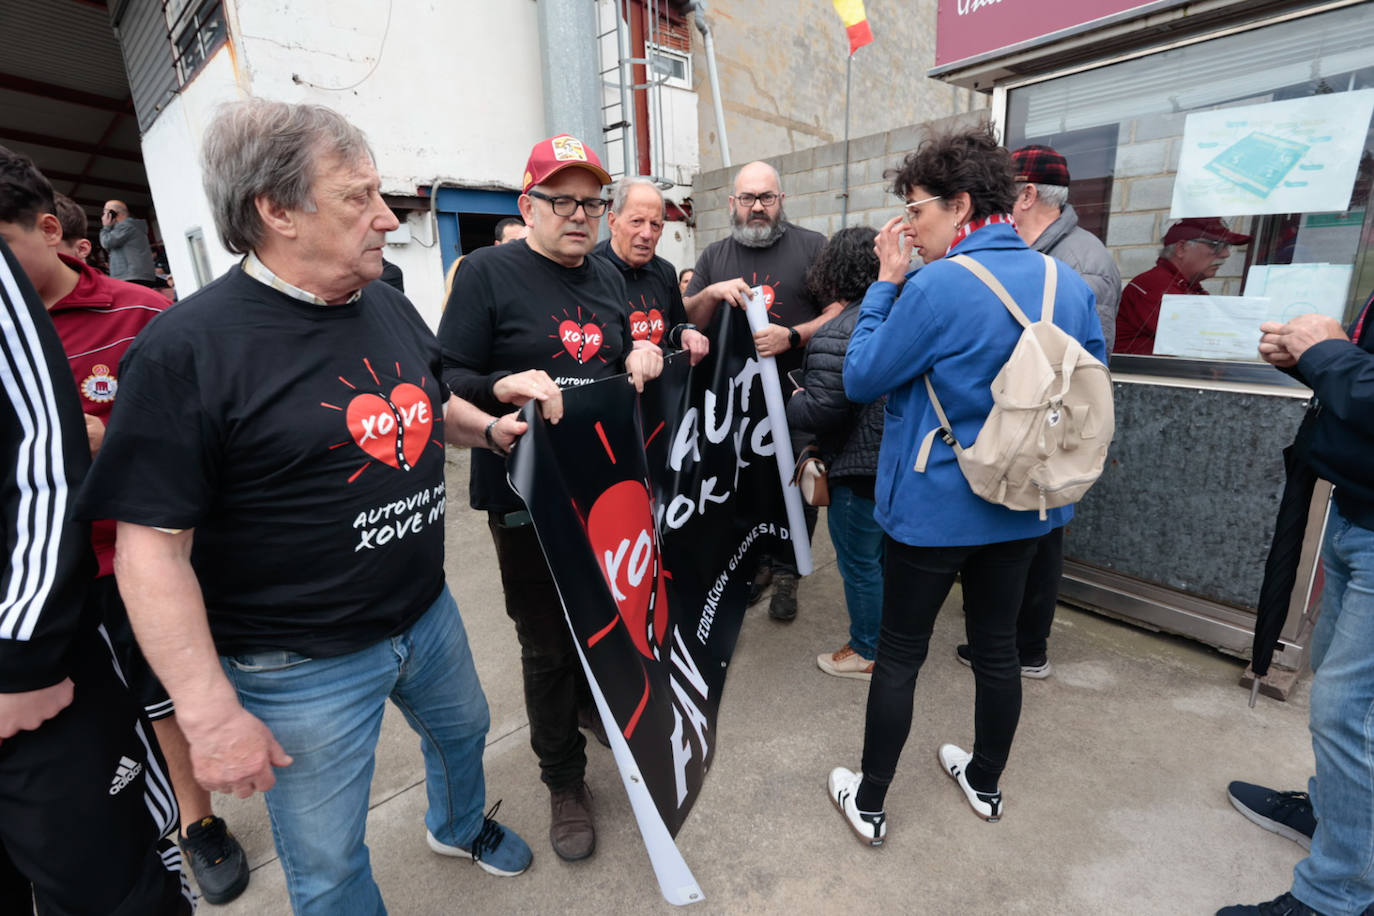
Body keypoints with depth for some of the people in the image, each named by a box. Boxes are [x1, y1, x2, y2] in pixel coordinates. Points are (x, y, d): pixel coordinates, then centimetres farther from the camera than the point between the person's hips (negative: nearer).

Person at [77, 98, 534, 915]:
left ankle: (461, 826, 64)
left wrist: (491, 427, 0)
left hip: (427, 613, 7)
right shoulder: (186, 349, -20)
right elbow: (151, 547, -18)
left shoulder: (390, 305, 1)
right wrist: (210, 713, -18)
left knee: (463, 731, 31)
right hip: (303, 667, -6)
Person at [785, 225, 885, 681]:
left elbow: (820, 412, -24)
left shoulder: (834, 336, -20)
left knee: (859, 563, 8)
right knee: (888, 554, 24)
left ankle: (867, 653, 26)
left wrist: (793, 403, -4)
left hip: (859, 469, -9)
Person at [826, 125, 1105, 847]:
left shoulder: (937, 286, -20)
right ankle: (985, 782, 44)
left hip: (934, 509, -6)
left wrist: (886, 282, -7)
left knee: (900, 654, 9)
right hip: (1023, 505, 6)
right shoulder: (1069, 285, 2)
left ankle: (868, 804, 28)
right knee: (997, 646, 21)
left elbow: (861, 379, -13)